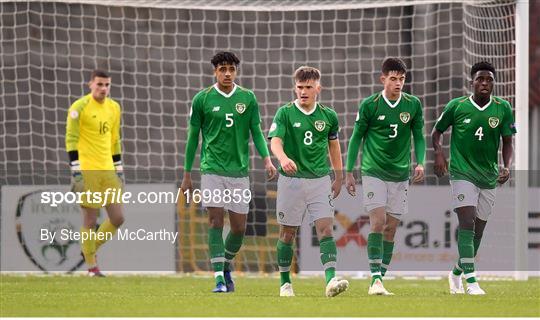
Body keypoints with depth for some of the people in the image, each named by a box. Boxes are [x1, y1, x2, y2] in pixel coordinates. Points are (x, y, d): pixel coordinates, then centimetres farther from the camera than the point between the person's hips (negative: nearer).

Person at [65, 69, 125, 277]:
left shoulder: (114, 108, 12)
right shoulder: (79, 107, -7)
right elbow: (71, 140, -10)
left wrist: (119, 170, 18)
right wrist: (76, 172, -16)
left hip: (108, 170, 6)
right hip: (87, 172, -6)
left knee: (117, 218, 2)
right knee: (90, 221, -3)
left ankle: (90, 250, 22)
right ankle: (91, 266, 6)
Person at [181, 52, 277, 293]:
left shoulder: (248, 98, 5)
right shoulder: (202, 99, 1)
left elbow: (256, 131, 8)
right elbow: (193, 137, 6)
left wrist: (266, 159, -10)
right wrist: (187, 174, 7)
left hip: (239, 170, 2)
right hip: (212, 170, -2)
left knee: (239, 227, 4)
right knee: (216, 221, -12)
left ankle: (226, 266, 30)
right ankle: (219, 277, -12)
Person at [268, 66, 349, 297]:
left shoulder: (328, 116, 6)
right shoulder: (285, 113, -4)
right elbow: (275, 141, -17)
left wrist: (338, 177, 20)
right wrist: (283, 158, -38)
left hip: (320, 180, 1)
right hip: (291, 180, -1)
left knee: (325, 228, -12)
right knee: (287, 233, 7)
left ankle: (331, 280, -23)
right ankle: (285, 283, 20)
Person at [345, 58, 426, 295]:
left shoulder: (413, 104, 2)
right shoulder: (369, 105, -5)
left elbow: (418, 136, 11)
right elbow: (356, 137, 2)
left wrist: (420, 163, -6)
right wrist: (349, 173, 1)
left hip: (400, 174, 3)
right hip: (373, 172, -3)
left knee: (391, 227, 4)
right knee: (378, 222, -15)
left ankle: (381, 278, 11)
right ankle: (375, 279, -17)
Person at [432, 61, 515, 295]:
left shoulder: (502, 108, 0)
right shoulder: (457, 106, -4)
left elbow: (507, 143, 5)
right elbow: (437, 131, 10)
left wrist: (507, 167, -12)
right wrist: (438, 152, -8)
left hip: (489, 177, 3)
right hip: (462, 173, -3)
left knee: (478, 230, 10)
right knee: (467, 222, -19)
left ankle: (456, 274, 32)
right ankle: (471, 281, -24)